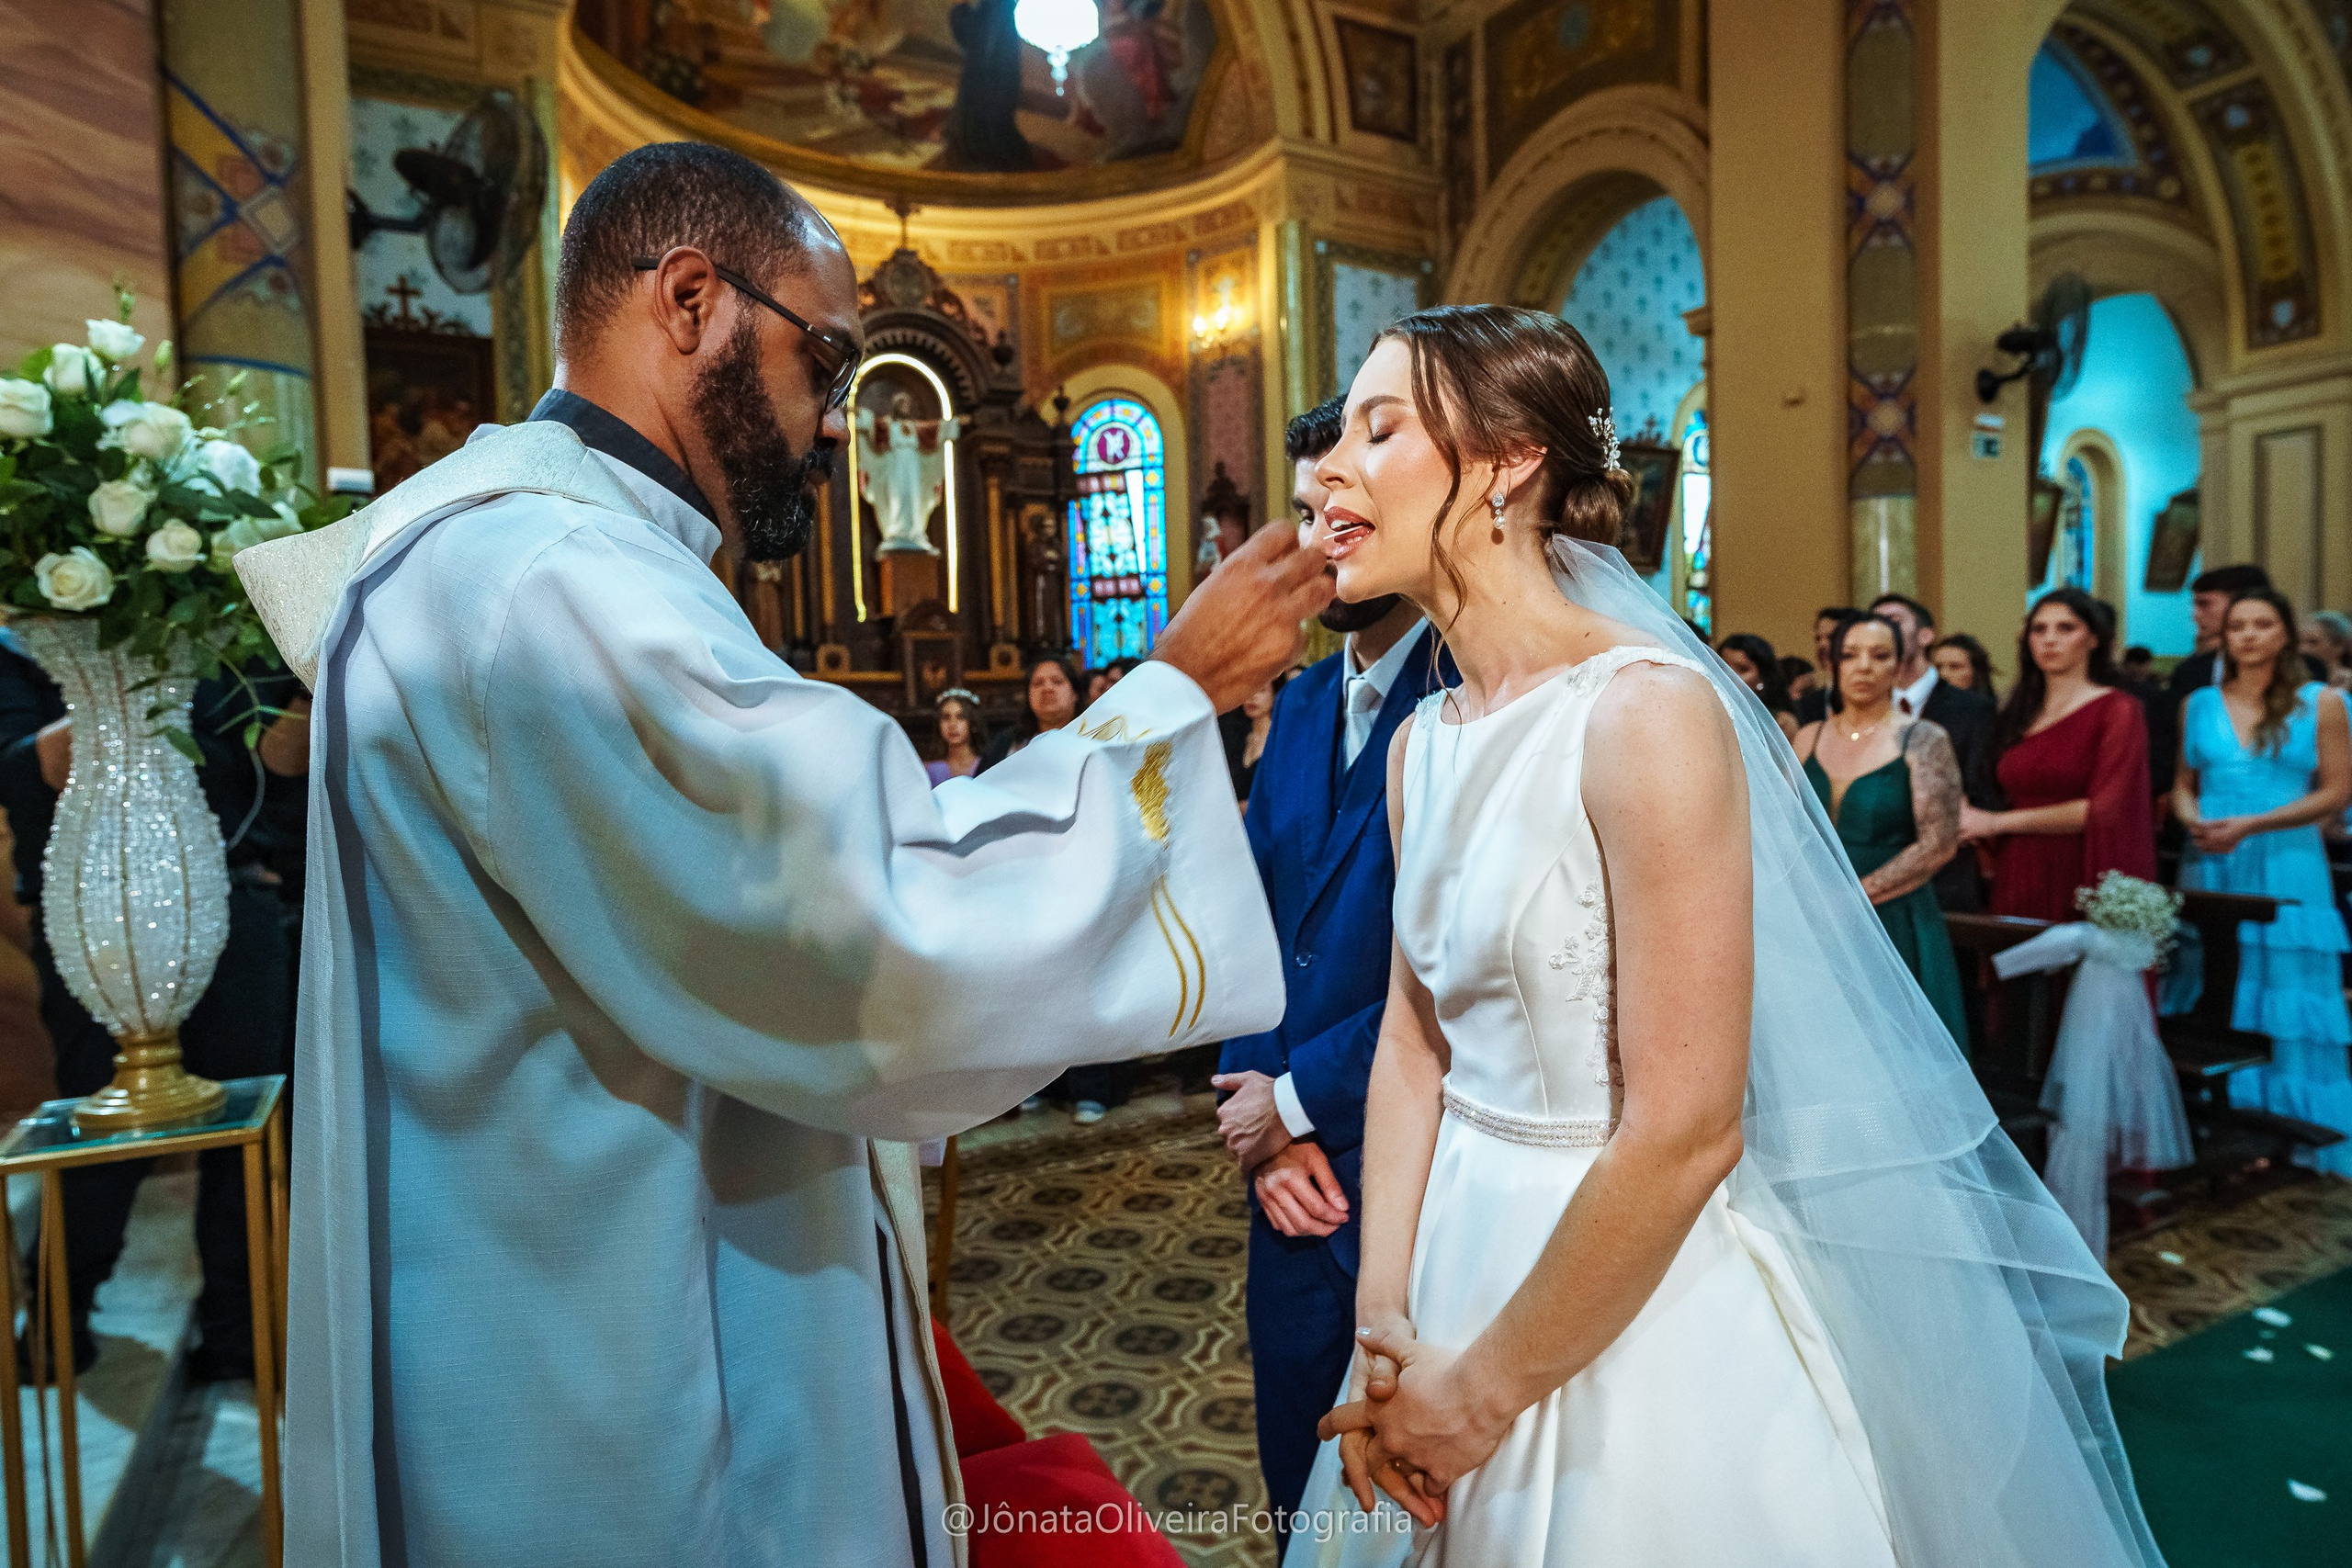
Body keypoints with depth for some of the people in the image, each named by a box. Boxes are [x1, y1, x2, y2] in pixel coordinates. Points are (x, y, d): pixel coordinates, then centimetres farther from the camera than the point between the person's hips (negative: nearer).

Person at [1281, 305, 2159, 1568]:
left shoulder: (1648, 711, -22)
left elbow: (1686, 1129, -23)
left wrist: (1487, 1389, -13)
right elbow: (1413, 1037, 4)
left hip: (1646, 1296, -7)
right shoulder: (1420, 744, 1)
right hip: (1466, 1251, 7)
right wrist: (1384, 1323, -2)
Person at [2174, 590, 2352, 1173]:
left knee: (2287, 1009, 1)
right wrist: (2194, 821, -9)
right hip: (2210, 870, 2)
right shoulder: (2199, 705, 9)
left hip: (2287, 872, -2)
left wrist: (2251, 826, -13)